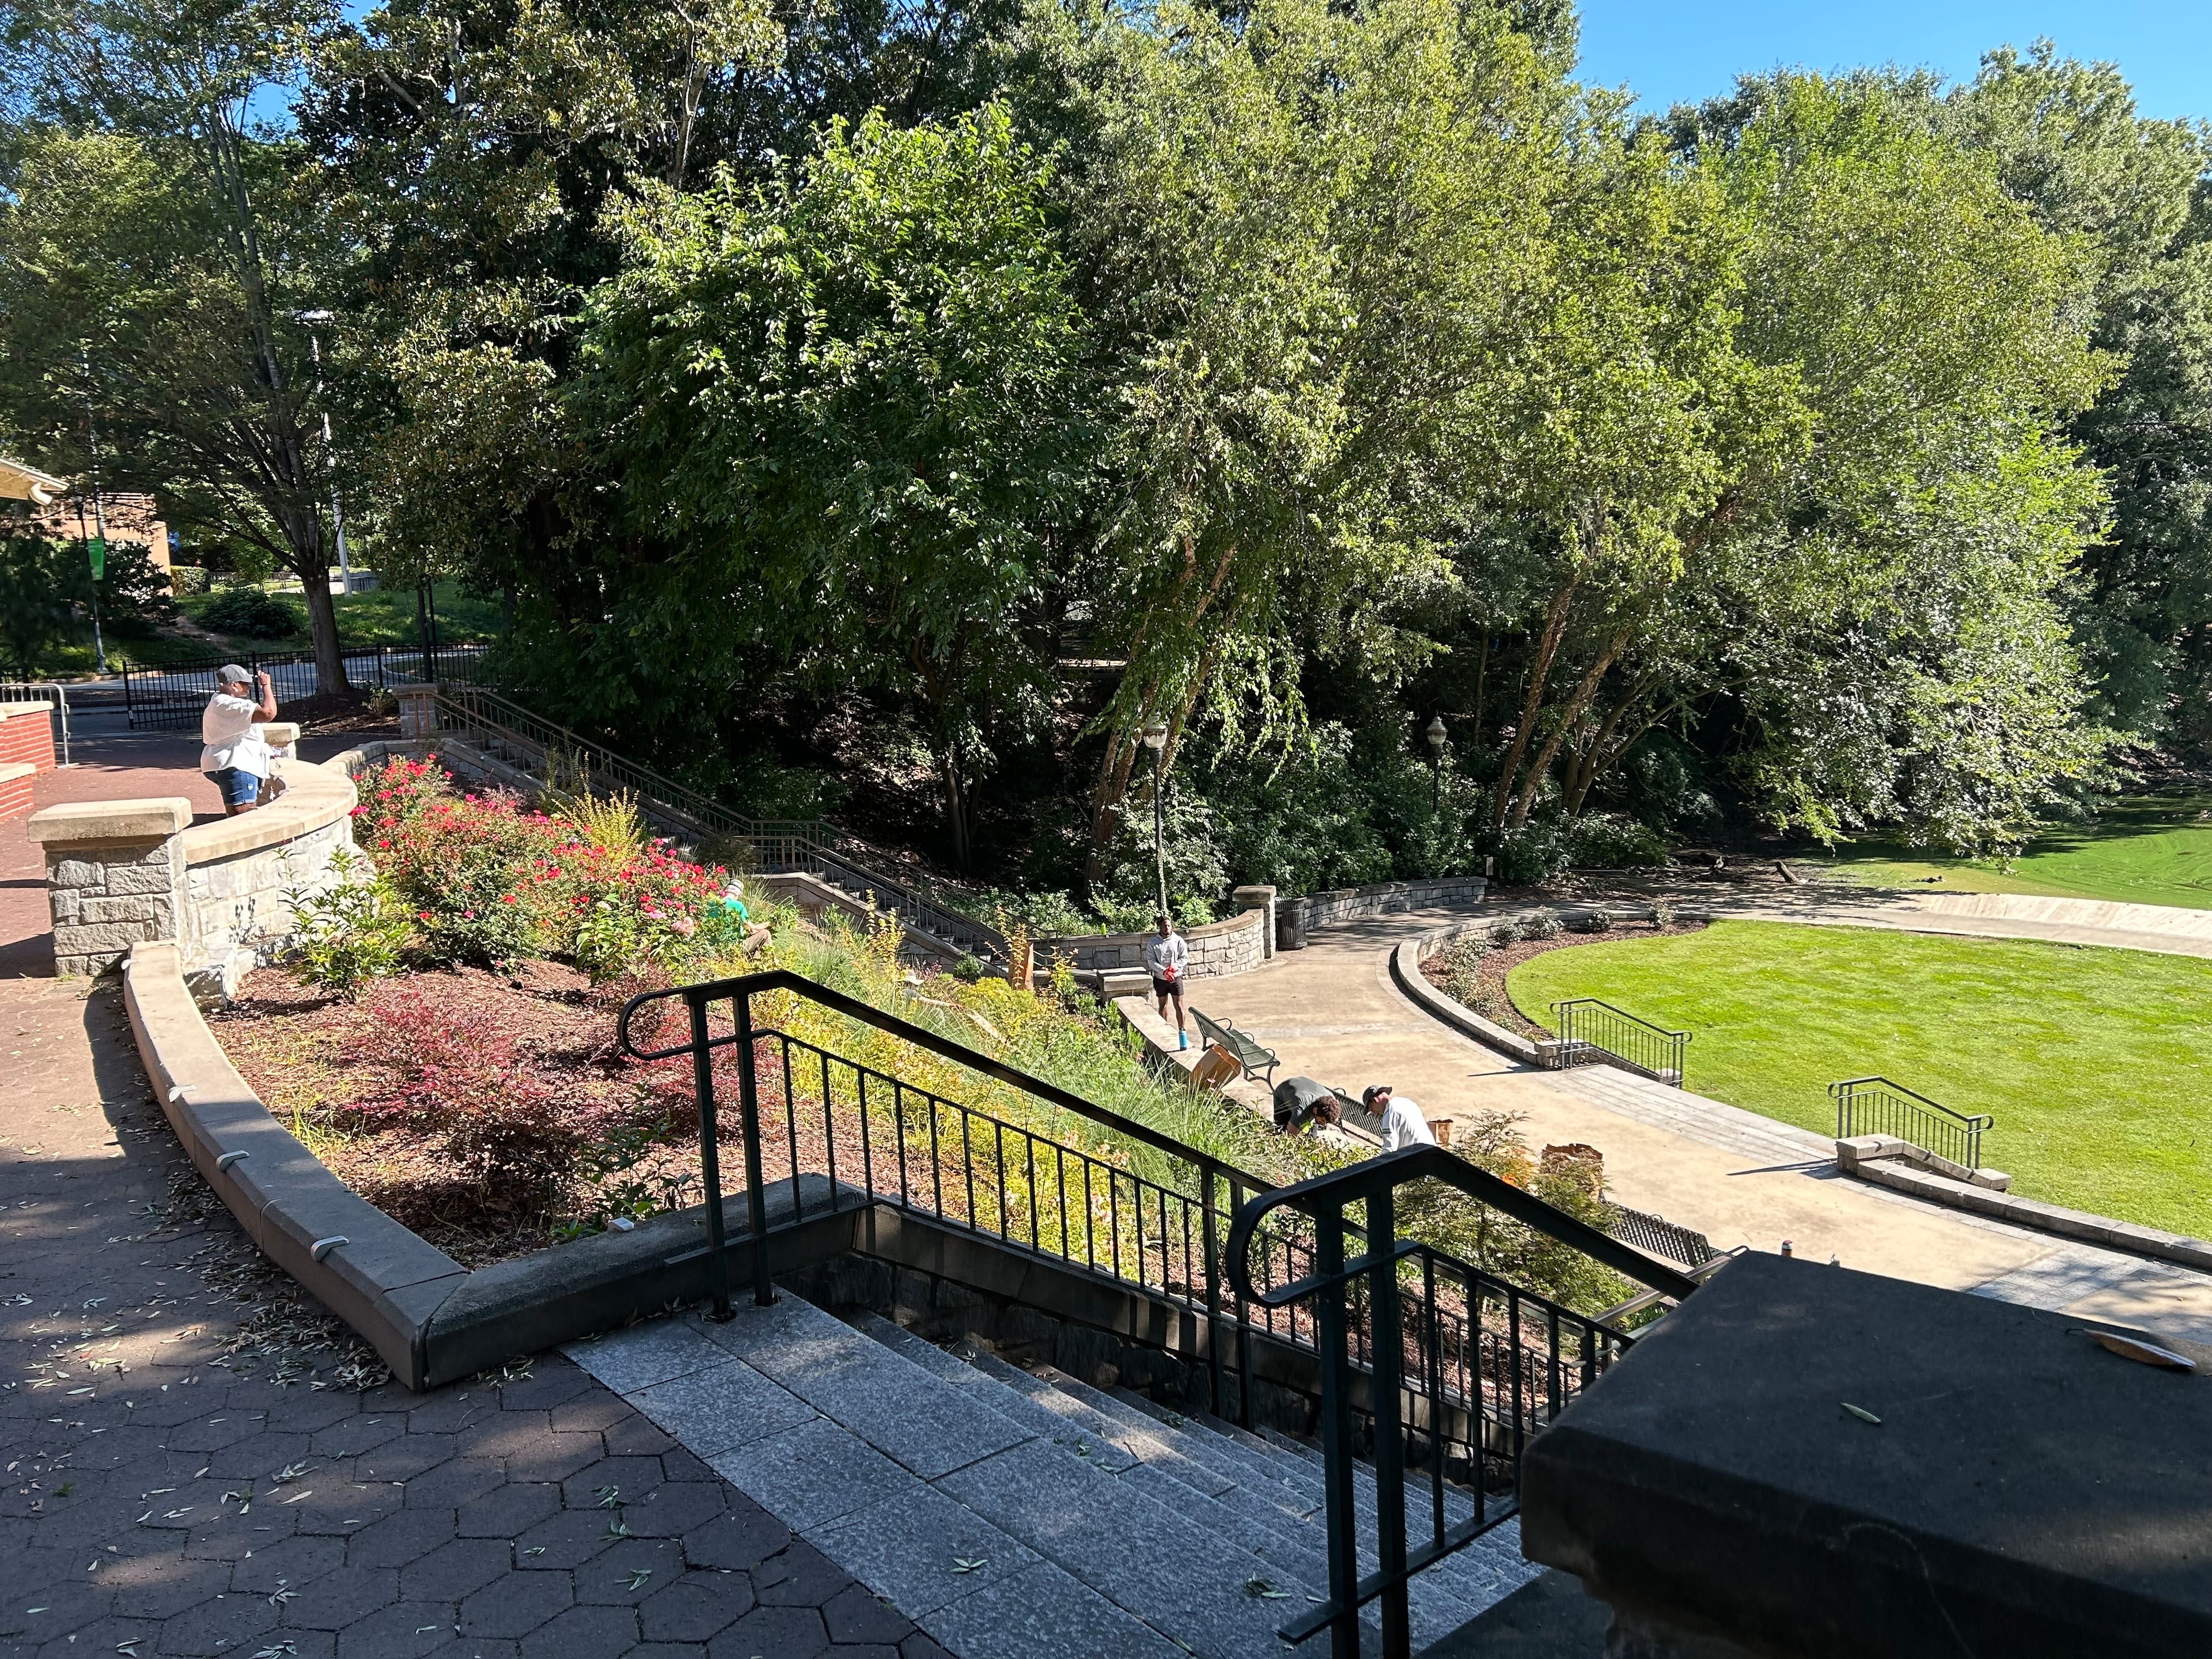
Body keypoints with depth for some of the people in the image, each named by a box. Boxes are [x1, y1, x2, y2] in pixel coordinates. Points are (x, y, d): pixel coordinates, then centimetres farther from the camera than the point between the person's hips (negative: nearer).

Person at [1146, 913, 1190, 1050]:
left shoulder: (1178, 940, -4)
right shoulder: (1153, 942, -4)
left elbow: (1185, 958, -3)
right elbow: (1151, 961, -8)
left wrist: (1173, 968, -18)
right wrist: (1164, 971, -20)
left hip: (1176, 977, -1)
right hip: (1160, 978, 1)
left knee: (1179, 1005, -4)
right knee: (1163, 1005, 13)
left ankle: (1182, 1032, 0)